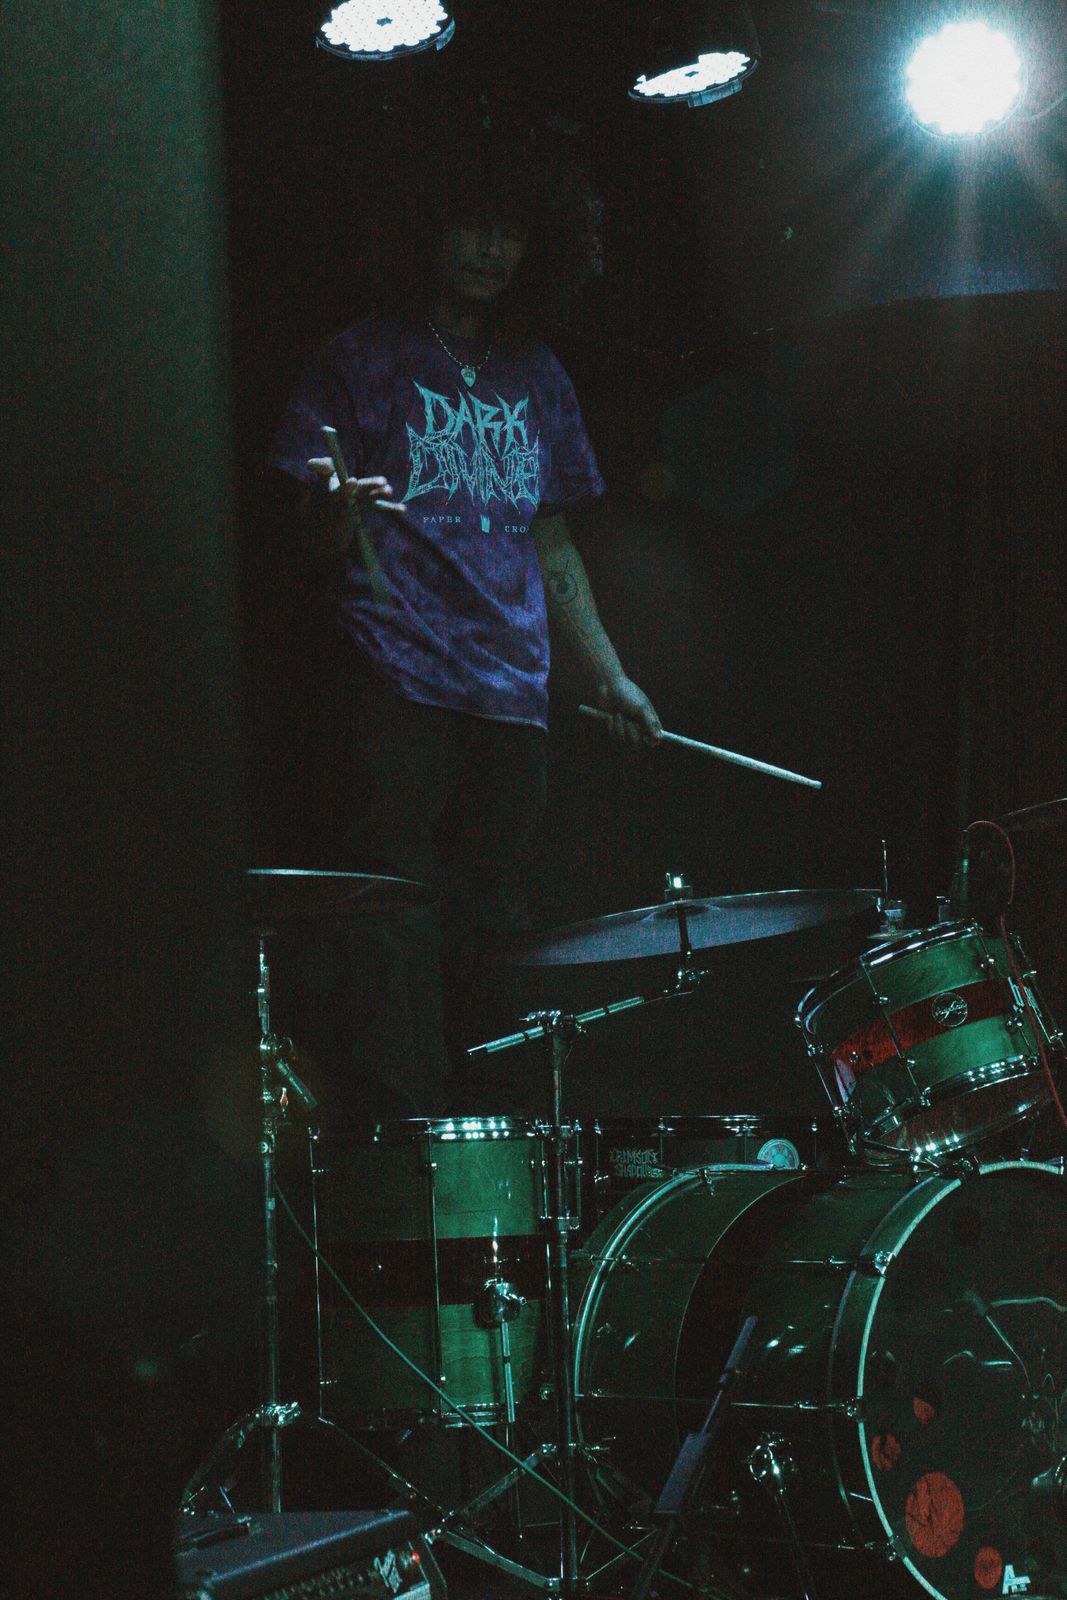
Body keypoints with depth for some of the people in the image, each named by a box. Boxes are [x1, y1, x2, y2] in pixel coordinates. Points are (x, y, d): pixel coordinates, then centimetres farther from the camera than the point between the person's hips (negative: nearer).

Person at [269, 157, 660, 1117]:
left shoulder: (537, 378, 20)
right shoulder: (365, 361, 6)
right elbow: (318, 542, 1)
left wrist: (608, 676, 18)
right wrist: (339, 509, -23)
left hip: (512, 685, 5)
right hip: (400, 682, -4)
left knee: (496, 924, 3)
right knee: (401, 931, -10)